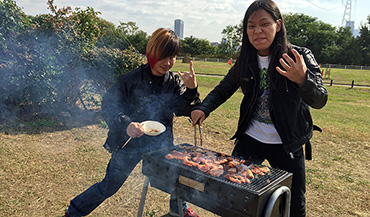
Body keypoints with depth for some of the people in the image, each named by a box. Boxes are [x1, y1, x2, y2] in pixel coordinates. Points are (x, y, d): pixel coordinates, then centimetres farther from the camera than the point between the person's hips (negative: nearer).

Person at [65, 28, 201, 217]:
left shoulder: (175, 82, -3)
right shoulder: (131, 80, -17)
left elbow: (185, 111, -10)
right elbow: (108, 107, -16)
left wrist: (191, 89, -28)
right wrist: (125, 124, -34)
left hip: (161, 143, 4)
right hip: (129, 143, -3)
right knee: (109, 187, 8)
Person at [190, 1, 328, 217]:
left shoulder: (300, 56, -12)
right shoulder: (246, 61, -2)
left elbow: (320, 101, -17)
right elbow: (223, 90, 8)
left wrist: (303, 80, -38)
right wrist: (203, 109, -10)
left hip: (287, 144, -2)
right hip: (250, 139, 3)